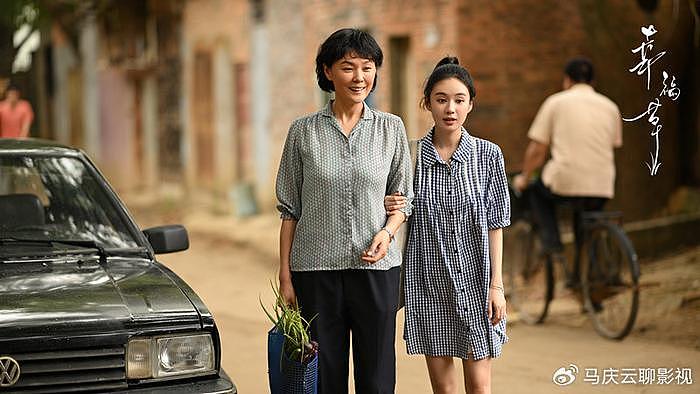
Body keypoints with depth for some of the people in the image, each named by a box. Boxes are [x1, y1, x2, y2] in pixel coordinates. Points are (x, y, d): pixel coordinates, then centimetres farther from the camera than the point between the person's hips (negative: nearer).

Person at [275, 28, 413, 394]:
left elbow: (403, 197, 11)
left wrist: (387, 231, -10)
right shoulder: (303, 131, 3)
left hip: (376, 268, 1)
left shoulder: (391, 128, 5)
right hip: (316, 269, 0)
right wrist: (285, 276, 1)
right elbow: (290, 208, 5)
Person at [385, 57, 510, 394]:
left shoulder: (488, 155, -1)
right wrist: (389, 209, -13)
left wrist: (497, 285, -4)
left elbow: (494, 224, 1)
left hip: (474, 281, -1)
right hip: (428, 281, 1)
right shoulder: (411, 155, 0)